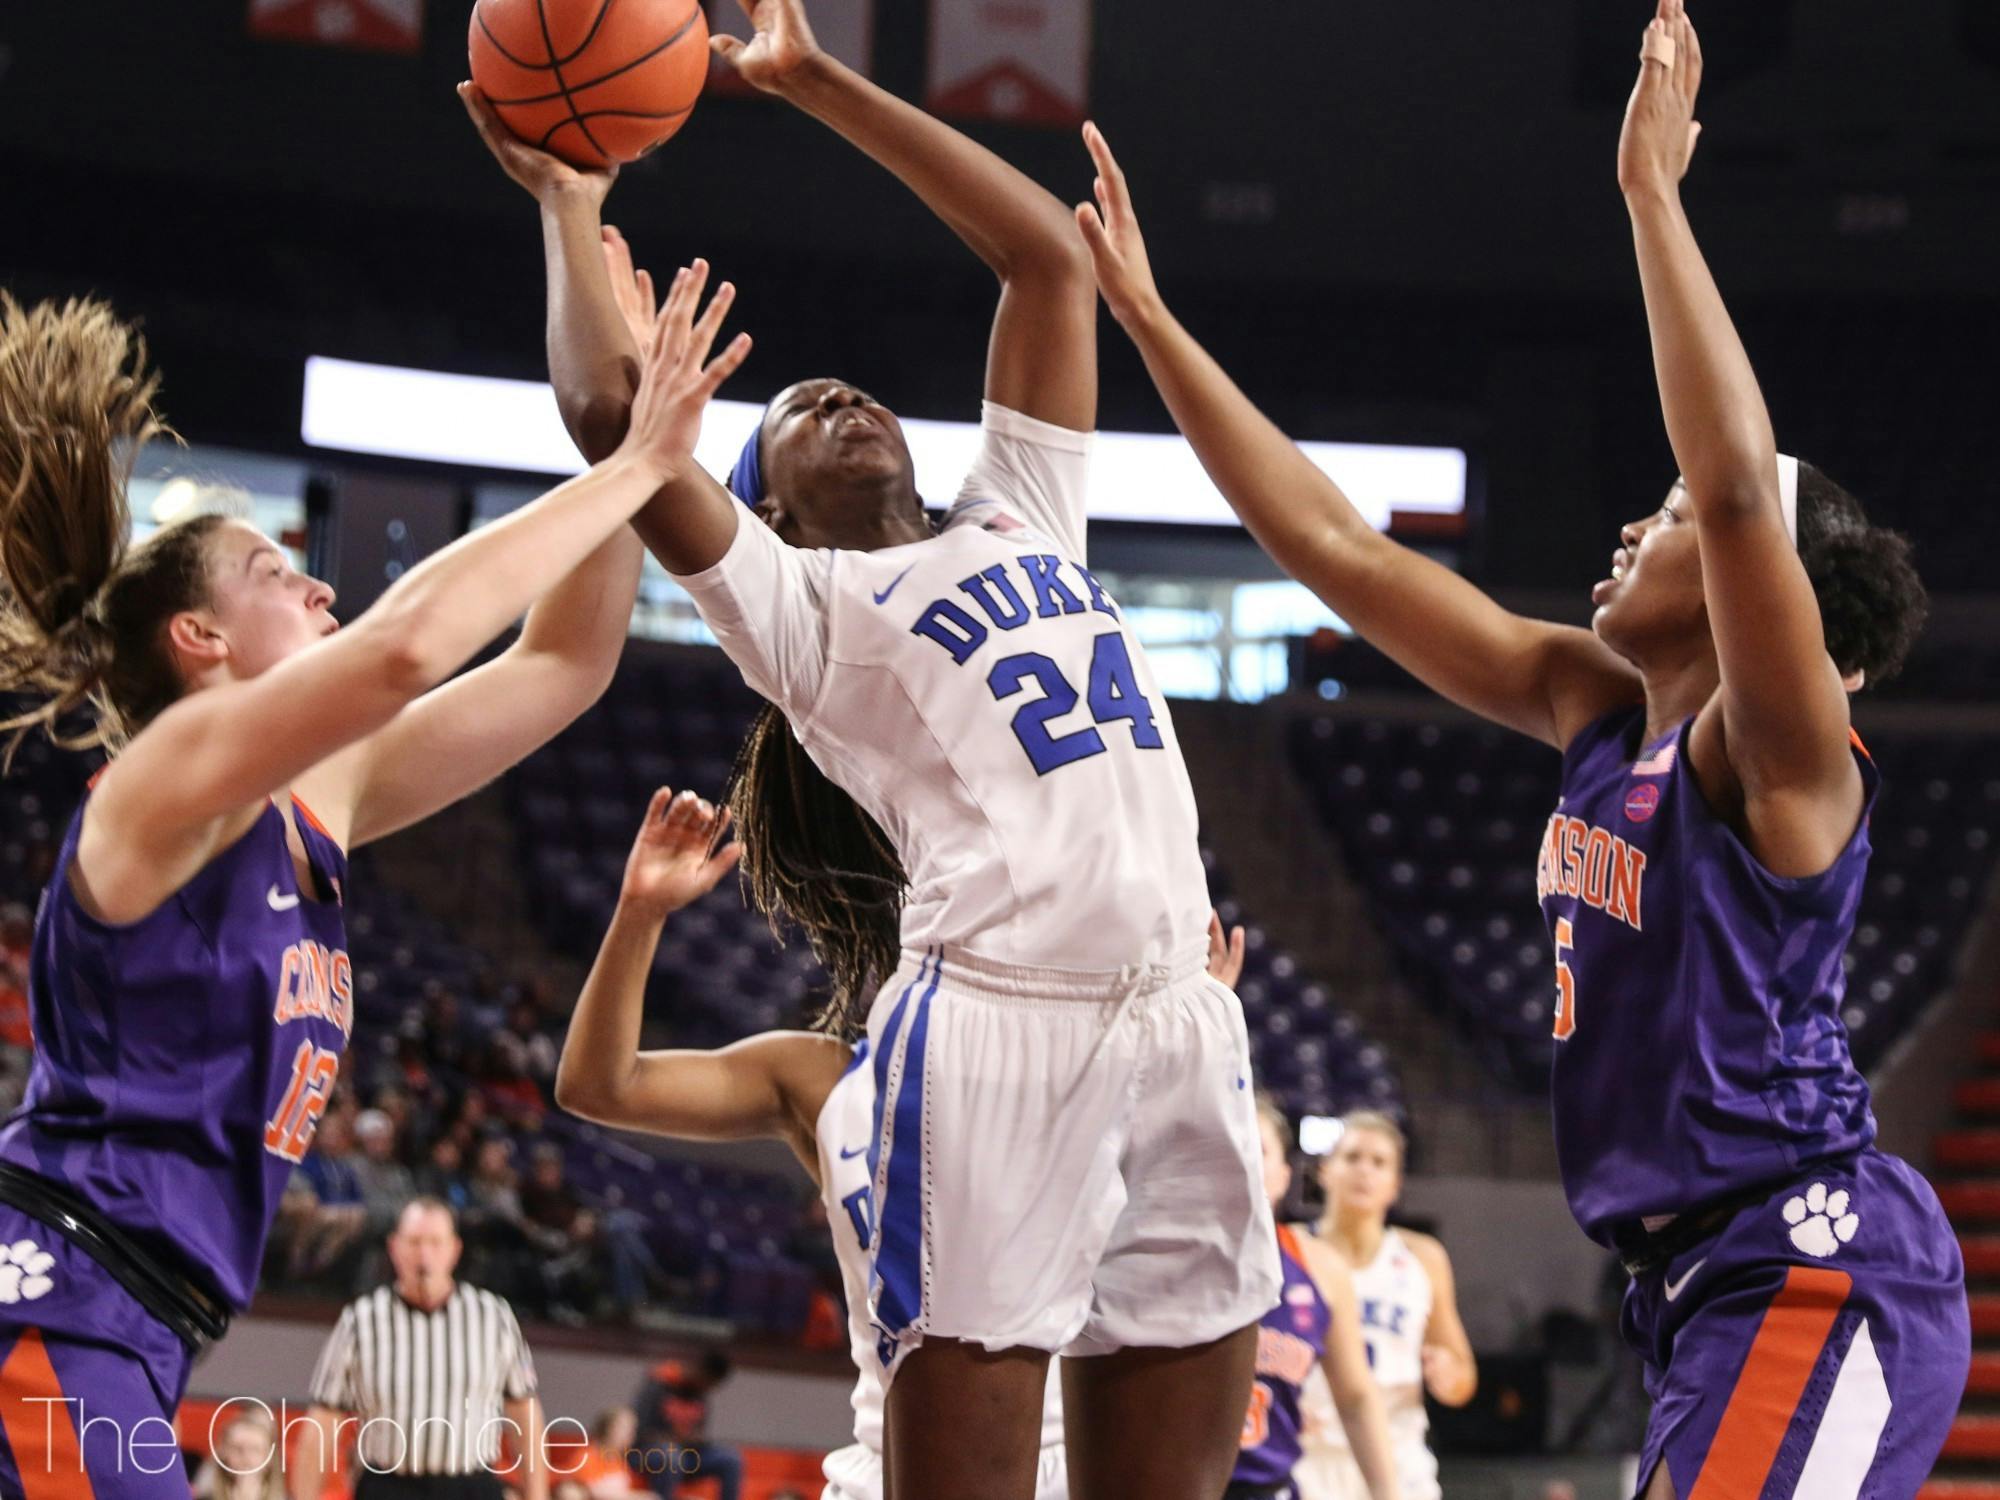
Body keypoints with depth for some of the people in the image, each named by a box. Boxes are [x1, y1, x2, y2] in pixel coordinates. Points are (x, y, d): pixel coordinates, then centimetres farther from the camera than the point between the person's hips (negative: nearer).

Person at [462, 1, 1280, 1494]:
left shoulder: (1021, 521, 27)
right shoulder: (795, 600, 11)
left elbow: (1053, 257, 28)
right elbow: (610, 408, -3)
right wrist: (570, 205, 11)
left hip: (1184, 1020, 5)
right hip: (992, 1017, -5)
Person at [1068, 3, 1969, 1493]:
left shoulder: (1779, 748, -10)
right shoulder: (1595, 707, 12)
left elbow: (1740, 488, -29)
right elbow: (1337, 546, 14)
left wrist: (1652, 188, -28)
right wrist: (1146, 317, 13)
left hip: (1821, 1272, -9)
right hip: (1706, 1281, 9)